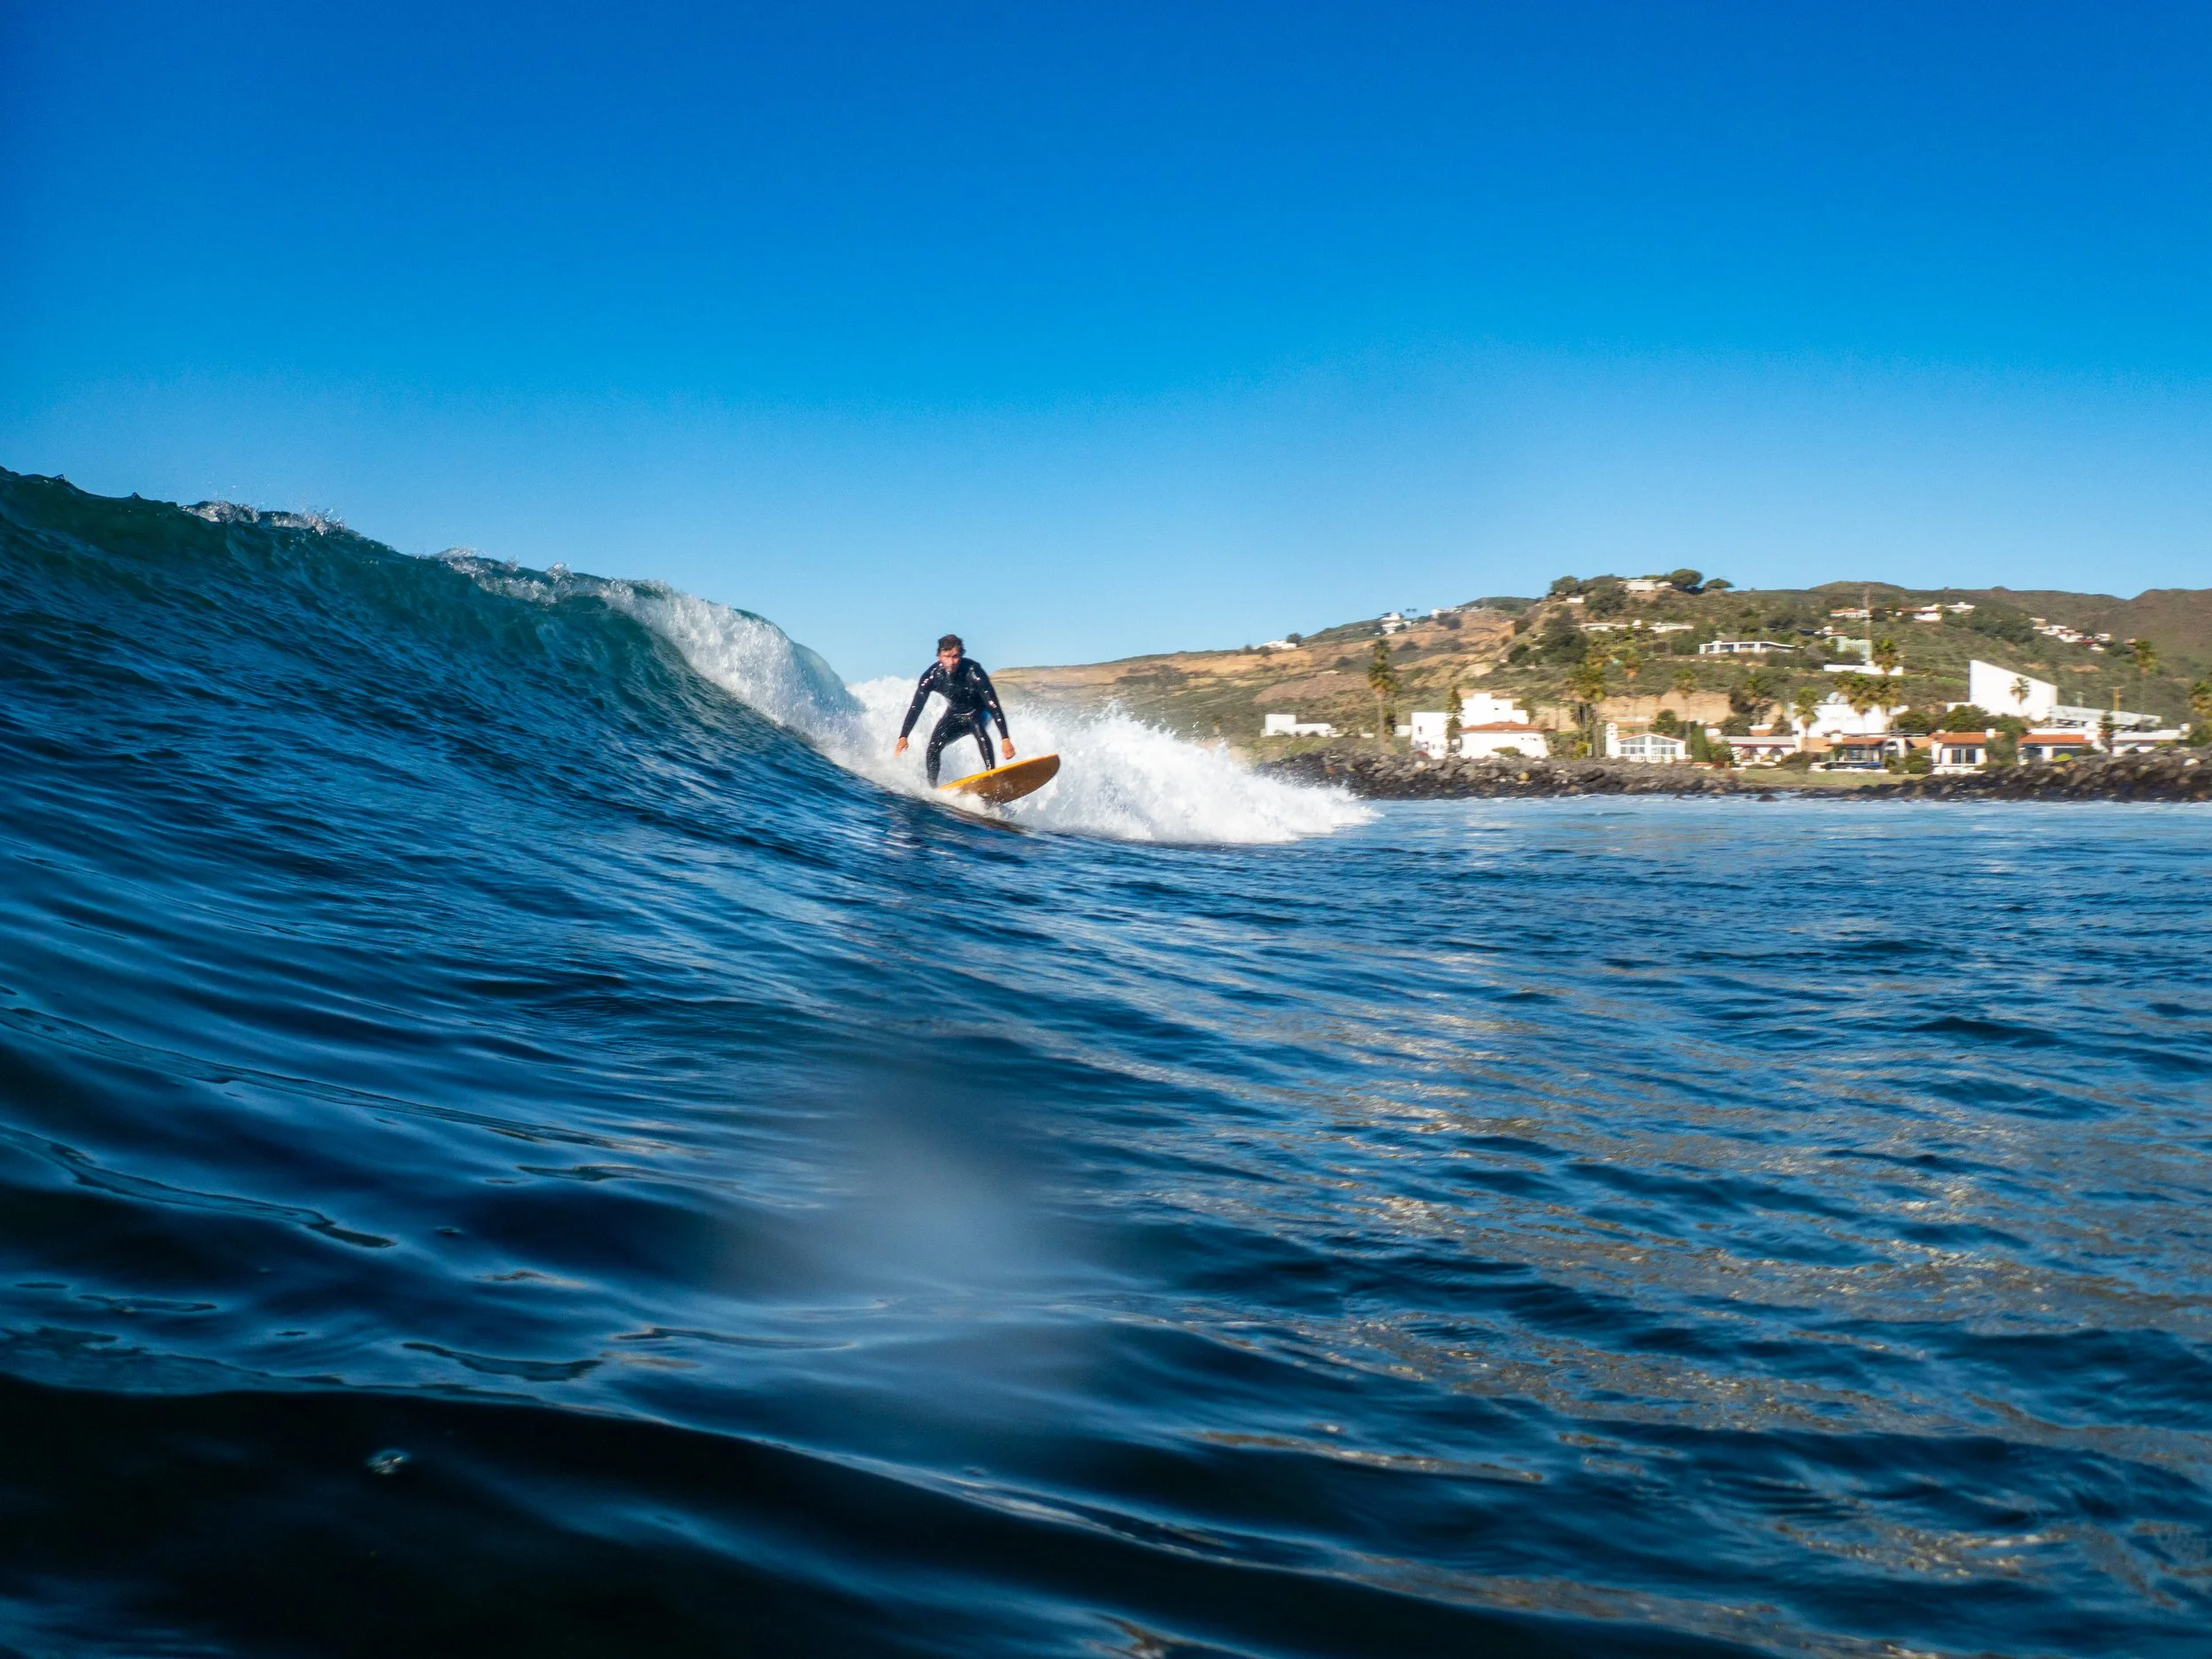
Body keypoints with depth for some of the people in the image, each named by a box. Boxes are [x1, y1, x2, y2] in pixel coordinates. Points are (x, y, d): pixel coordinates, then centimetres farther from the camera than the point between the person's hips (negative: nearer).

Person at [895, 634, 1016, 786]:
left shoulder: (973, 671, -32)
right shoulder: (932, 675, -22)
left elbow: (993, 704, -34)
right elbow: (916, 707, -14)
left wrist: (1005, 738, -41)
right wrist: (903, 737, -20)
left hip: (978, 712, -3)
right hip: (954, 714, 4)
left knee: (978, 728, -37)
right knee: (933, 749, -16)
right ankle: (932, 788, 2)